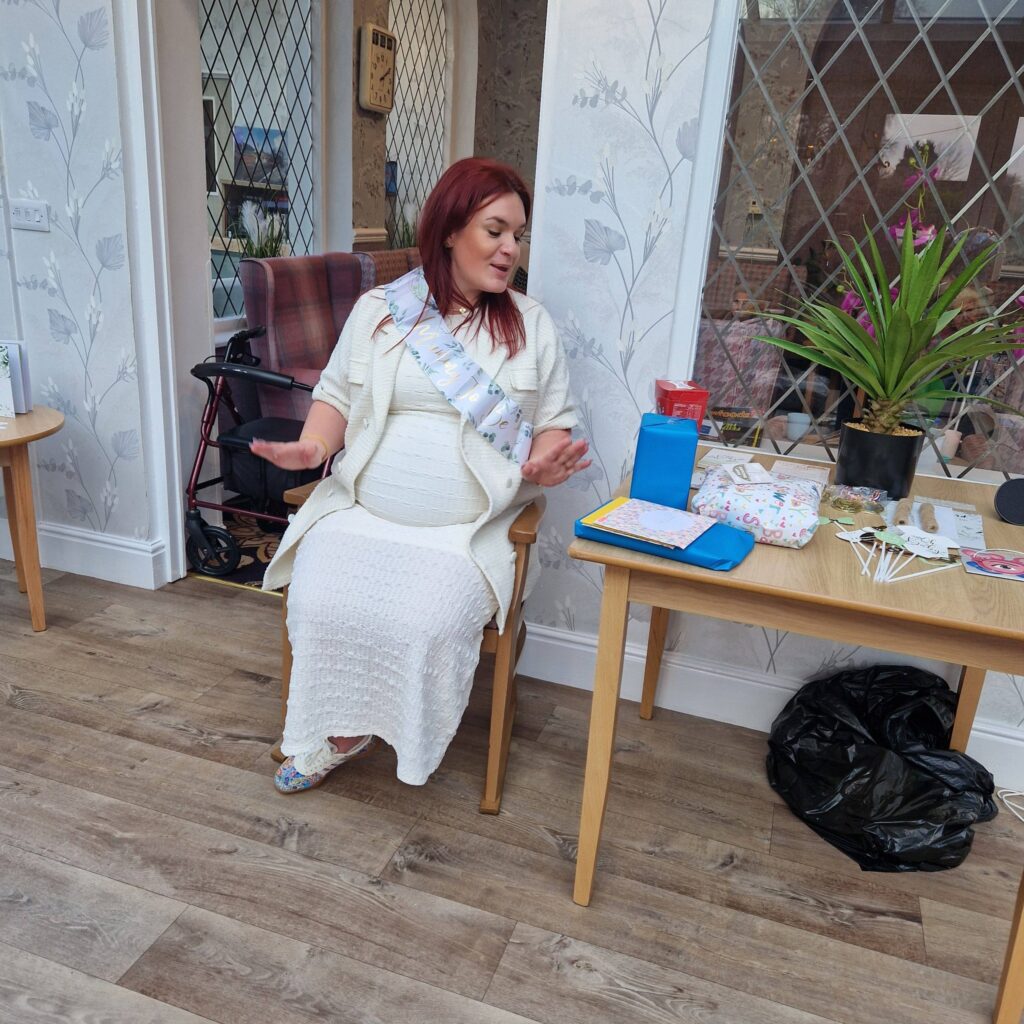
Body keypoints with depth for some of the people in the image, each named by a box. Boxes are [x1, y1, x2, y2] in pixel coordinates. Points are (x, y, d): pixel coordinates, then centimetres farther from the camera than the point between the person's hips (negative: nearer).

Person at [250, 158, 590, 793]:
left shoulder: (532, 326, 6)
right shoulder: (378, 310, 8)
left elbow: (557, 424, 10)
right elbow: (337, 395, 13)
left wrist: (548, 460, -14)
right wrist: (314, 446, -9)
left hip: (466, 531, -1)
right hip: (359, 513, 2)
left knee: (425, 624, -25)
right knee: (319, 604, -21)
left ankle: (353, 733, 5)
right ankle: (335, 733, 7)